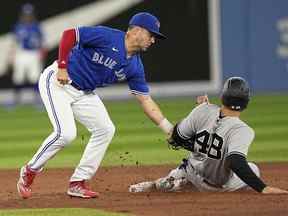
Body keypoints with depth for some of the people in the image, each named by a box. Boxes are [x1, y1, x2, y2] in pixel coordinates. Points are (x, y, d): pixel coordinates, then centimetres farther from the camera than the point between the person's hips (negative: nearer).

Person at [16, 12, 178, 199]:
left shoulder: (135, 66, 2)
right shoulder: (107, 37, -20)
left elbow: (146, 101, 3)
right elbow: (69, 34, -20)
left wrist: (171, 130, -2)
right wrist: (62, 67, -25)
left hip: (84, 93, 8)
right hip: (58, 81, -8)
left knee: (105, 129, -2)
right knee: (65, 133, -22)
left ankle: (77, 183, 5)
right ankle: (29, 172, -1)